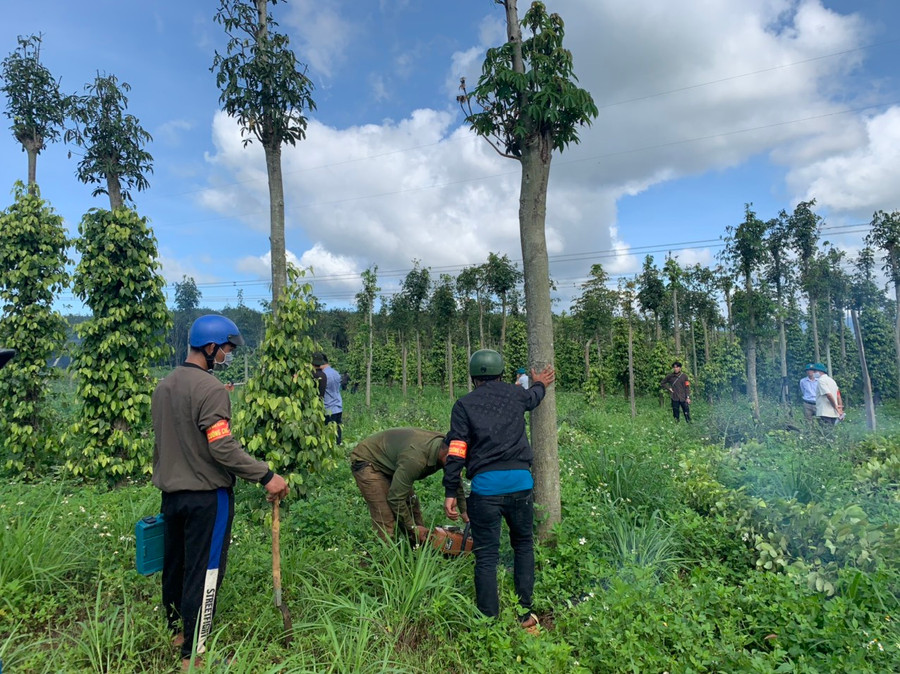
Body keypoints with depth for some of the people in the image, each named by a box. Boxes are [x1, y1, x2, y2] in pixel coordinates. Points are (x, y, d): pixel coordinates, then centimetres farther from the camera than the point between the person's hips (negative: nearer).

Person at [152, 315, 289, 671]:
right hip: (206, 497, -9)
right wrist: (266, 475, -21)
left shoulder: (163, 386, 9)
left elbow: (159, 442, 16)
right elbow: (223, 447, -25)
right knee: (204, 573, 3)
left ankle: (176, 631, 39)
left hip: (171, 493, 9)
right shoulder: (211, 389, -19)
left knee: (174, 565, 21)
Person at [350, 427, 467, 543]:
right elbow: (395, 498, -30)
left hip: (388, 465, 9)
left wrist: (464, 511, 7)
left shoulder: (443, 444, -13)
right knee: (386, 520, -17)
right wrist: (413, 527, -17)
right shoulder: (415, 458, -39)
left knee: (411, 505, 6)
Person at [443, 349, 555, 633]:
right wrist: (540, 384, 59)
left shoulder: (464, 404, 5)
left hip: (484, 485, -2)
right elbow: (533, 396, 37)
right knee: (523, 545, 20)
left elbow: (456, 451, -3)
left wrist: (450, 492, -1)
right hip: (520, 481, 2)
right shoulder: (516, 394, 11)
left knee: (486, 555, 6)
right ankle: (525, 614, 23)